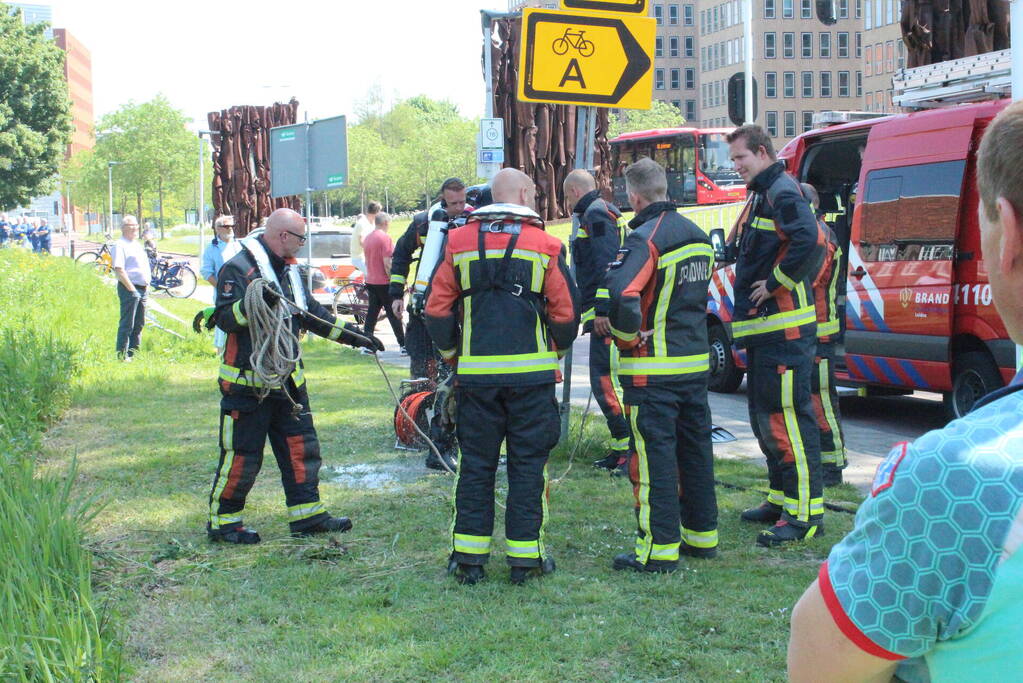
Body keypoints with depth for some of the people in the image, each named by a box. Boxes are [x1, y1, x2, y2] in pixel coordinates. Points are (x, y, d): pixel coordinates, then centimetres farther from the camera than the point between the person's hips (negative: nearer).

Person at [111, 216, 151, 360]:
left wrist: (147, 285, 14)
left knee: (139, 324, 13)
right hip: (130, 289, -9)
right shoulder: (120, 245, -9)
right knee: (127, 325, -6)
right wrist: (131, 288, -19)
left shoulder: (137, 244, 19)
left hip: (143, 289, 9)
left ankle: (134, 353, 21)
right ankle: (122, 356, -1)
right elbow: (119, 270, -17)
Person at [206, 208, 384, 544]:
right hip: (248, 382, -9)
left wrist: (354, 335, 20)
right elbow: (224, 318, -20)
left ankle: (307, 514, 19)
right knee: (242, 454, -3)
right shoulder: (239, 268, -13)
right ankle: (222, 521, 9)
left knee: (301, 446, 10)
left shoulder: (289, 270, 15)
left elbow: (313, 314, 23)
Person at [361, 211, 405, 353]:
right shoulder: (385, 237, -14)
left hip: (371, 281, 7)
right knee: (393, 314, -3)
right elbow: (387, 263, -19)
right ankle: (403, 346, -1)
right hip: (384, 282, -7)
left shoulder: (368, 238, 11)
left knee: (372, 313, 9)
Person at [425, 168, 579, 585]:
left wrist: (453, 354, 17)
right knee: (527, 465, 6)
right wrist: (554, 351, 15)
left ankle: (468, 558, 11)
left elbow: (437, 308, 3)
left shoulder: (459, 243, 4)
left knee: (475, 464, 9)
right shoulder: (545, 246, -2)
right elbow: (566, 312, -2)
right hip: (531, 374, -2)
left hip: (475, 374, 2)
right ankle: (526, 557, 9)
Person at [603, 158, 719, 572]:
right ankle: (702, 534, 26)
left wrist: (625, 333, -13)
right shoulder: (698, 236, 10)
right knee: (695, 448, 16)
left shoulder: (645, 238, -17)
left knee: (654, 455, -3)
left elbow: (620, 294, -30)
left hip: (654, 369, -8)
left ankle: (659, 549, 0)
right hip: (697, 362, 8)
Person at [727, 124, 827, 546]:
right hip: (763, 327, 11)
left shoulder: (783, 192, -13)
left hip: (784, 329, -11)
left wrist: (775, 283, -20)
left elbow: (810, 241, -29)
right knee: (764, 416, 17)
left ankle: (806, 512, -8)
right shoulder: (761, 194, 20)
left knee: (786, 416, -11)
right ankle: (782, 499, 27)